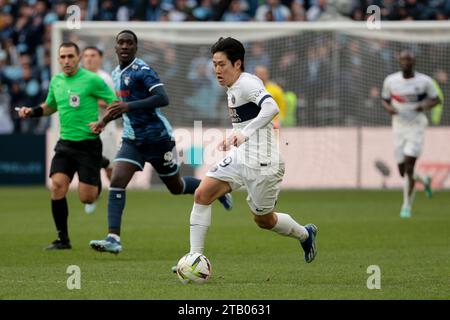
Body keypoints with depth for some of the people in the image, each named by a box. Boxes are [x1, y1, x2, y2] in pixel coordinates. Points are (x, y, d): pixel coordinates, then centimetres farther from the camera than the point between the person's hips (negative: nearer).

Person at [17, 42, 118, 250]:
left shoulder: (92, 80, -10)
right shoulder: (56, 81, 8)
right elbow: (50, 106, 26)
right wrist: (32, 112, 8)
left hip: (89, 144, -4)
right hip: (65, 143, 5)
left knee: (87, 198, -6)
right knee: (57, 185, -15)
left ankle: (97, 181, 33)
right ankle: (62, 239, -5)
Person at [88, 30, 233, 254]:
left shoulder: (142, 70, -16)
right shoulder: (117, 73, 10)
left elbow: (163, 99, -30)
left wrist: (129, 106, -36)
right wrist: (105, 120, 17)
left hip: (157, 137, -6)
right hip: (132, 140, 6)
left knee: (176, 187, 11)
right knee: (116, 182, -15)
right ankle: (113, 239, -19)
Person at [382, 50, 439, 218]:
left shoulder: (424, 81, -5)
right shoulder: (390, 80, 0)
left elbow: (436, 99, 7)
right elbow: (385, 100, 12)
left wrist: (425, 105, -15)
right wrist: (388, 108, -11)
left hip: (416, 127, -3)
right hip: (399, 127, 3)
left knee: (409, 168, -15)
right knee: (403, 171, 4)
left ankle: (407, 206, -3)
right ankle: (424, 180, 38)